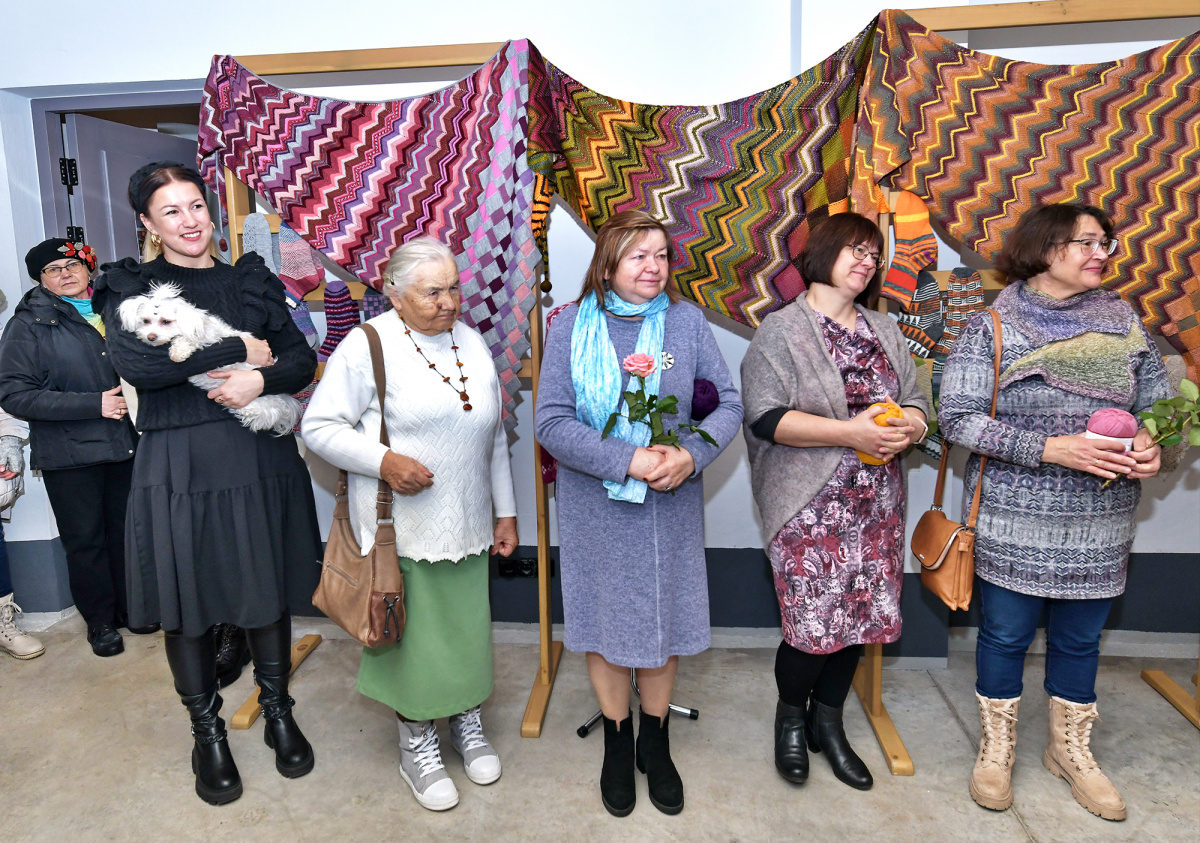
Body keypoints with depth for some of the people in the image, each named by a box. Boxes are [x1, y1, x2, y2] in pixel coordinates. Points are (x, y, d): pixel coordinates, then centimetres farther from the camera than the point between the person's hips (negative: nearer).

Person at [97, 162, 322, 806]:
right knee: (188, 603, 8)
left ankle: (278, 713, 31)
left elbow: (303, 360, 6)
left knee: (270, 591, 11)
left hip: (261, 458, 2)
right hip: (179, 467, -2)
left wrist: (261, 379, -15)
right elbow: (133, 364, -15)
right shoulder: (130, 287, 2)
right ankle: (207, 731, 29)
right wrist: (239, 351, -13)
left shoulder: (251, 281, 10)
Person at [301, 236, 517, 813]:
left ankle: (467, 723, 38)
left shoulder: (472, 343, 8)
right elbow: (318, 426, -8)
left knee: (469, 626, 13)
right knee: (412, 632, 6)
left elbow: (494, 436, 14)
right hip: (402, 526, -5)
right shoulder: (369, 344, -10)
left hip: (467, 525, 5)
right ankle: (417, 745, 29)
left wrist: (505, 512, 14)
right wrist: (382, 461, -22)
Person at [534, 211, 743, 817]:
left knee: (664, 622, 13)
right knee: (605, 625, 12)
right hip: (597, 506, -1)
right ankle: (616, 742, 35)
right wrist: (628, 460, -20)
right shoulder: (573, 325, -6)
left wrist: (691, 455, -18)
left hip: (671, 506, 2)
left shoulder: (686, 321, 0)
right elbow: (551, 421, -12)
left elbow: (728, 403, 0)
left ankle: (655, 742, 36)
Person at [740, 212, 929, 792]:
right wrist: (851, 431, -20)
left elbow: (917, 403, 13)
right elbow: (767, 417, -14)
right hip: (810, 507, -5)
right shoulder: (781, 331, -4)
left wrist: (905, 428, -11)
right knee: (812, 621, -5)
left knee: (859, 615, 10)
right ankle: (790, 717, 25)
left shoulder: (885, 331, 14)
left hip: (876, 504, 6)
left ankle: (827, 723, 32)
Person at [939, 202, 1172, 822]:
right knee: (1005, 635, 9)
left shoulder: (1124, 322, 6)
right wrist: (1052, 449, -22)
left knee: (1079, 640, 16)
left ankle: (1071, 751, 38)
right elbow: (956, 416, -15)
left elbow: (1158, 402, 13)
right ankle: (996, 749, 32)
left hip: (1101, 527, 4)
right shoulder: (992, 327, -8)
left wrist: (1152, 446, -10)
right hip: (1013, 522, -3)